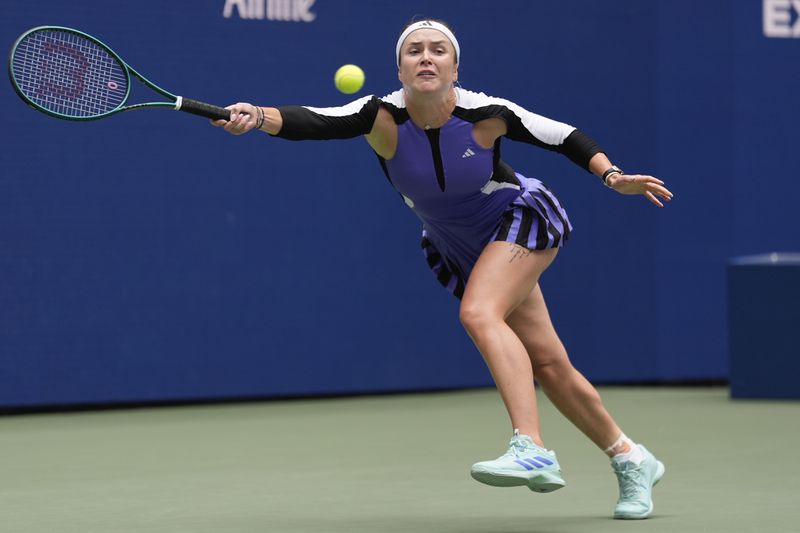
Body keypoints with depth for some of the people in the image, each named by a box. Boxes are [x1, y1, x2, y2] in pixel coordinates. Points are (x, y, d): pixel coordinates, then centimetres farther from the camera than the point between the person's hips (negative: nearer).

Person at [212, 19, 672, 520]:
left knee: (479, 312, -32)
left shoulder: (484, 113, -24)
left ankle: (533, 450, -38)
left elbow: (562, 135, -8)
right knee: (548, 364, 7)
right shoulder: (383, 117, -22)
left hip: (523, 218, -4)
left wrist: (612, 175, -17)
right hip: (461, 248, 4)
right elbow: (312, 122, -40)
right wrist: (259, 117, -57)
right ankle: (631, 459, 25)